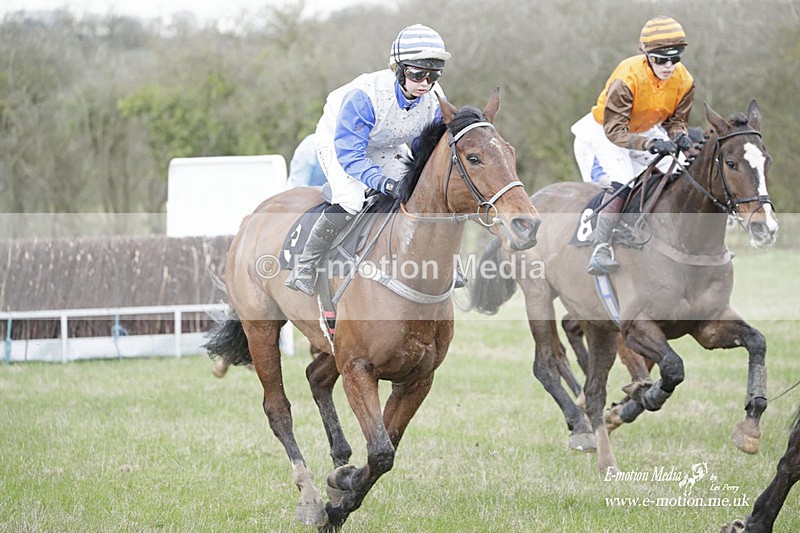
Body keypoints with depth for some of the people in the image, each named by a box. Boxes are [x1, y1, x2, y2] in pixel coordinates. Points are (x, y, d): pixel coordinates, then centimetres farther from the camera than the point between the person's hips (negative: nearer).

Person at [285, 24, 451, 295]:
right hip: (337, 139, -6)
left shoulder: (435, 101, -24)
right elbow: (349, 153, -40)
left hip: (387, 147, 6)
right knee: (351, 199, -29)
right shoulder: (364, 95, -41)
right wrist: (383, 183, -54)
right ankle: (304, 267, -14)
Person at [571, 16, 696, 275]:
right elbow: (615, 130, -32)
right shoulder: (627, 78, -33)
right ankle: (601, 249, -25)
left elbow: (677, 119, -2)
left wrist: (679, 136, -27)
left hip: (649, 132, 6)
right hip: (607, 133, -6)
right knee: (619, 184, -27)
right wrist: (650, 144, -45)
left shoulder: (683, 81, -16)